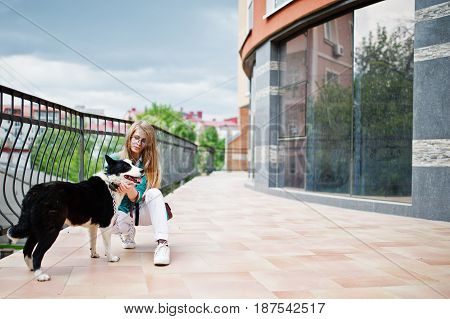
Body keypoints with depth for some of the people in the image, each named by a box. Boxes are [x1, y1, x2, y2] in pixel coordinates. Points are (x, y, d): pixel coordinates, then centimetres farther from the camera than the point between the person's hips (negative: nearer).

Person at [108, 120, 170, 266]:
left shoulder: (148, 164, -8)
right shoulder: (115, 159, -7)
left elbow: (137, 198, -19)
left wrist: (131, 190, -43)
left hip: (142, 212, 0)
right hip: (121, 211, 0)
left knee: (155, 193, -31)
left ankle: (163, 243, -37)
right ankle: (128, 231, 4)